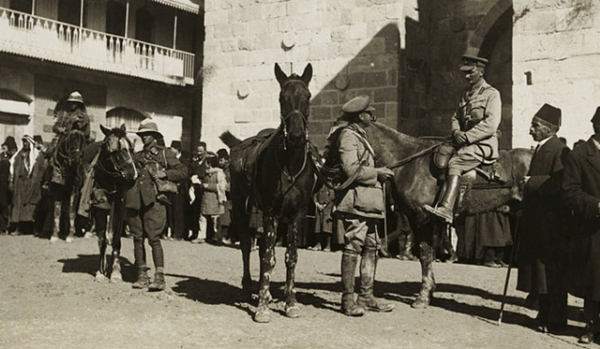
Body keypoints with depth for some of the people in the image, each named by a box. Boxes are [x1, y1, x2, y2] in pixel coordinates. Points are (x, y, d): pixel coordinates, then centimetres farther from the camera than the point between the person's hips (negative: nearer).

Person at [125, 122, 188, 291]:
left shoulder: (164, 153, 8)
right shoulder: (137, 156, 20)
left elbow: (183, 171, 4)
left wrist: (165, 174, -8)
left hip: (153, 200, -5)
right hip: (135, 200, 5)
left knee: (154, 238, -11)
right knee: (137, 238, 5)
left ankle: (159, 277, -10)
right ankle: (142, 276, 11)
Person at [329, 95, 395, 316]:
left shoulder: (359, 136, 21)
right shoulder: (348, 136, -11)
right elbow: (351, 169, -21)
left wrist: (377, 173, 11)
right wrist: (377, 173, -12)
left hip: (366, 201, 11)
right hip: (354, 200, -11)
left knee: (371, 247, 11)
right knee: (353, 247, -7)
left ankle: (367, 297, 18)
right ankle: (348, 300, -1)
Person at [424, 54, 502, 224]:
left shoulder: (492, 94, -3)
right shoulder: (466, 95, 20)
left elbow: (490, 125, -14)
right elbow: (456, 118, 24)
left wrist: (467, 136, -17)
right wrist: (456, 132, 1)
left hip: (484, 144, -8)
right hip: (466, 143, 8)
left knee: (454, 163, -29)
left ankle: (446, 209, -39)